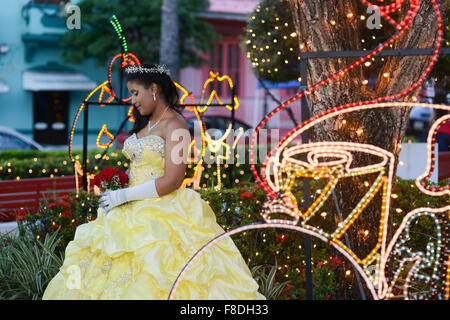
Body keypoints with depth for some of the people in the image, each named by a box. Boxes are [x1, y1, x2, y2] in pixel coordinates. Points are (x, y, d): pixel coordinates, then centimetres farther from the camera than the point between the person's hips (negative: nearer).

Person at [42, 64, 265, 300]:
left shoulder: (174, 125, -11)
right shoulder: (144, 123, 15)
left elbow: (172, 181, -19)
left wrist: (123, 196, -15)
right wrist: (114, 188, 3)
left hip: (162, 214, -8)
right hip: (134, 211, 8)